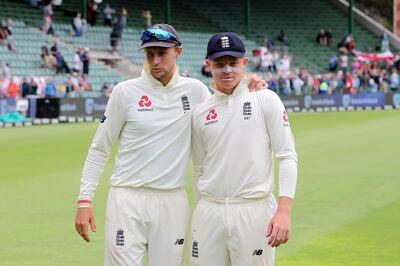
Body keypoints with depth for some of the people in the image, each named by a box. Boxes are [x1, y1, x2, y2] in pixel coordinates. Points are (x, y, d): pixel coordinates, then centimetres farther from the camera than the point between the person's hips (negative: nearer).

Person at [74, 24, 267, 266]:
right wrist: (85, 201, -2)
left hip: (173, 201, 2)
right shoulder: (125, 91, 0)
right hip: (128, 200, -2)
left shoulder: (195, 90, 6)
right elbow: (99, 149, 4)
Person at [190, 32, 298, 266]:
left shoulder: (266, 100, 0)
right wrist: (208, 210, 12)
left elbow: (287, 156, -5)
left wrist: (284, 211, -15)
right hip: (210, 213, 3)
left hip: (254, 211, -3)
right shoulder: (200, 113, 11)